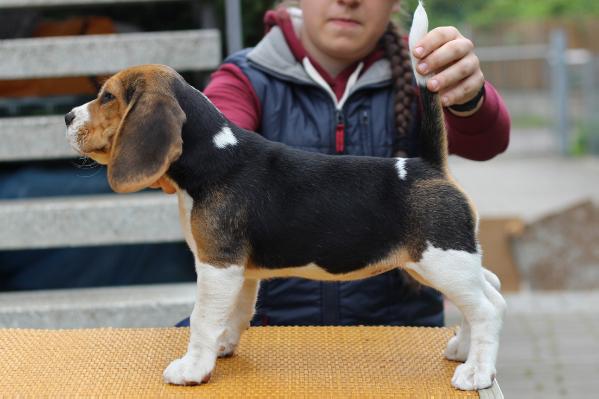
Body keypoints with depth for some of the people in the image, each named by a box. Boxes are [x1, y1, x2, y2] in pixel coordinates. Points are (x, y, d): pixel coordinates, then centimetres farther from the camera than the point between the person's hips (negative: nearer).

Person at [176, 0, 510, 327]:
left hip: (399, 317, 1)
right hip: (272, 318, 0)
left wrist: (467, 97, -40)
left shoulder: (413, 76, 3)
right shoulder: (248, 80, 0)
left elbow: (485, 139, -17)